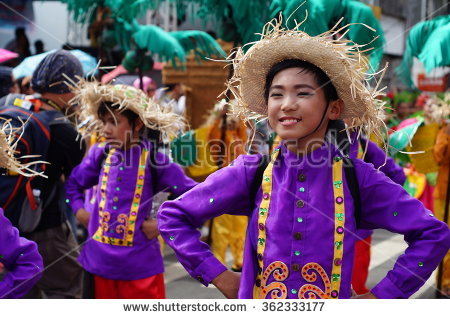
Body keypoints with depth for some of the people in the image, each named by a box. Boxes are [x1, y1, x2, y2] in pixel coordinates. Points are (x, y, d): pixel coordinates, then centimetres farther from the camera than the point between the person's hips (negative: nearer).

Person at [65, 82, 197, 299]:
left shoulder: (154, 157, -11)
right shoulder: (100, 153, 1)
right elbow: (73, 183, 18)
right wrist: (80, 212, 4)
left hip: (140, 263, -4)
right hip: (100, 260, 4)